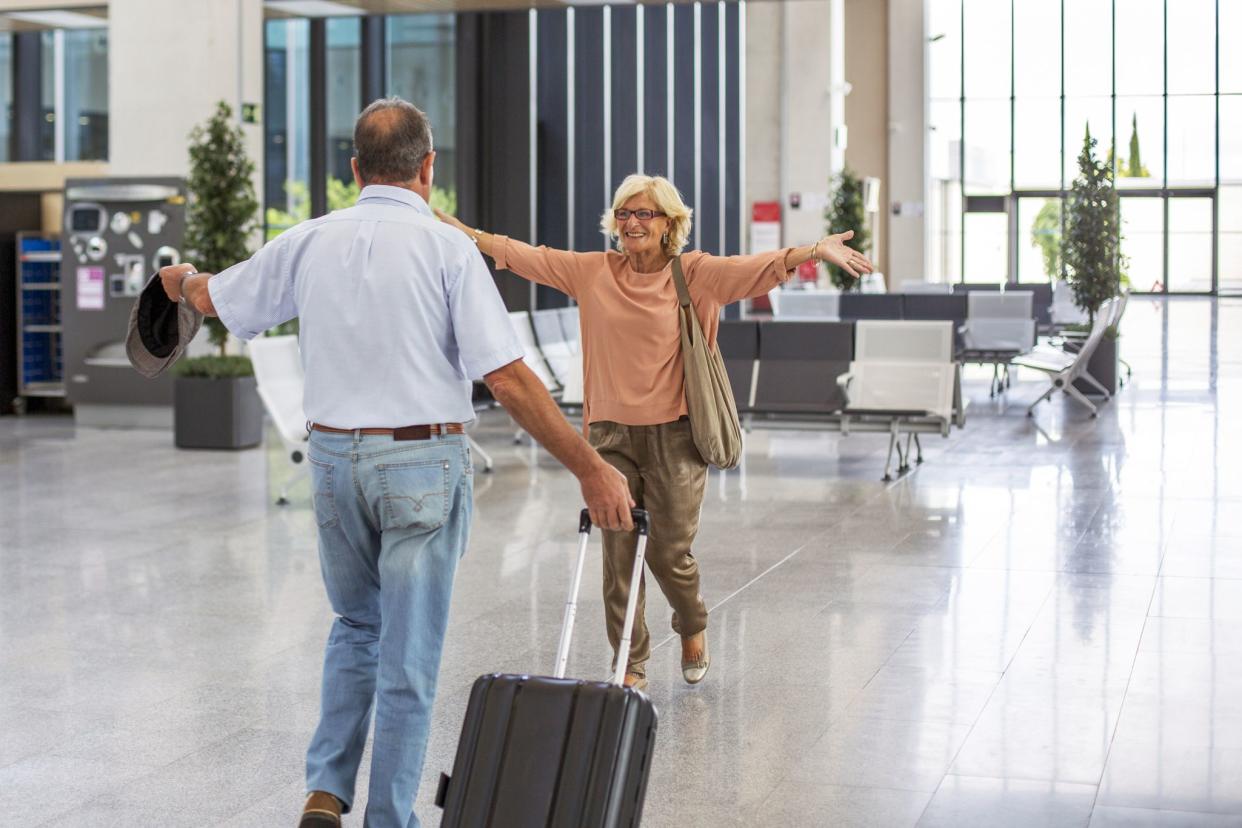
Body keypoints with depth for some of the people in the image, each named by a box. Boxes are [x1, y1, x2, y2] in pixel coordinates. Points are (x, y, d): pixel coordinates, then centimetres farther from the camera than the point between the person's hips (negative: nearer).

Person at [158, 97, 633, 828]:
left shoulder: (310, 243, 2)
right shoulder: (447, 248, -11)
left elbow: (214, 298, 19)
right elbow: (508, 378, -17)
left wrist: (182, 279, 44)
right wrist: (592, 469, -14)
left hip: (333, 458, 4)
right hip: (422, 464, -4)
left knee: (357, 625, 24)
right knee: (409, 655, 7)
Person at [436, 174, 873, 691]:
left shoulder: (696, 274, -4)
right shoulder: (594, 272, 5)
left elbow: (757, 267, -18)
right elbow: (523, 256, 9)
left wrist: (817, 250, -34)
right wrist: (459, 230, 6)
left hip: (673, 434, -2)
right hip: (612, 434, 3)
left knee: (669, 552, 3)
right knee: (618, 554, 4)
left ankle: (693, 628, 36)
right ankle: (631, 665, 17)